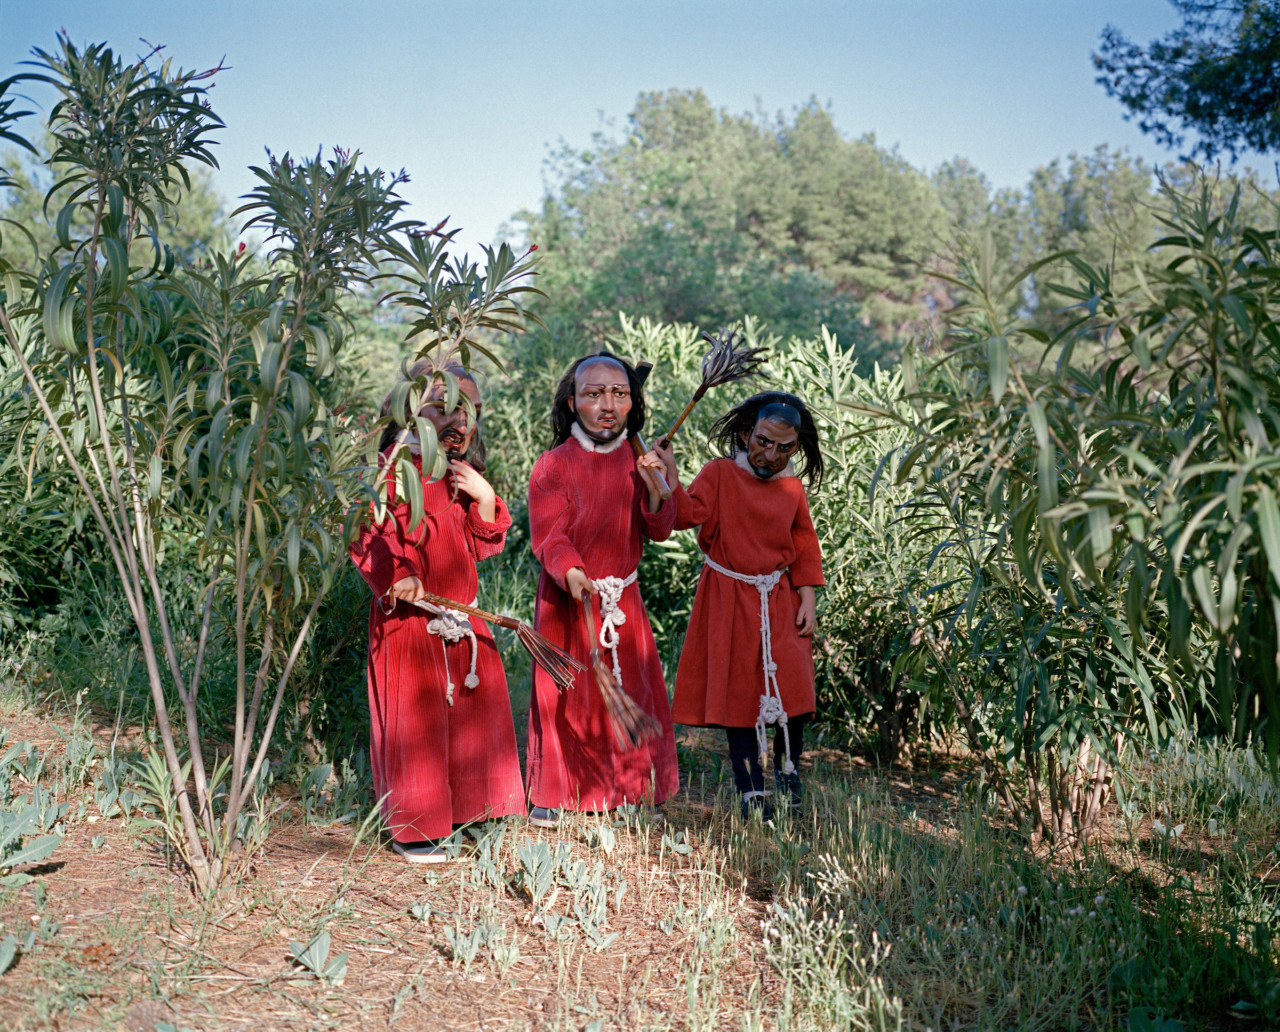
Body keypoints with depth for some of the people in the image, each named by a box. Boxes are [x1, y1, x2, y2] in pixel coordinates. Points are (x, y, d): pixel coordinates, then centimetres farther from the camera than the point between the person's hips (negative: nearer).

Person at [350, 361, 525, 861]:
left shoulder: (463, 476, 14)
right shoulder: (390, 469, -9)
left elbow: (483, 544, 11)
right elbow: (365, 534, -16)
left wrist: (484, 497, -5)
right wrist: (394, 576, -29)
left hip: (462, 619, 7)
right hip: (409, 620, -7)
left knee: (467, 711, 13)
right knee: (413, 719, -1)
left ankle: (458, 811, 28)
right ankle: (411, 829, 12)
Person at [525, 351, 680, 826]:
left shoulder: (639, 461, 3)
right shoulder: (553, 465, -11)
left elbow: (660, 532, -2)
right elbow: (548, 536, -17)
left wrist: (655, 489, -20)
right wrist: (571, 572, -37)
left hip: (623, 598, 4)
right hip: (567, 597, -4)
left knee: (632, 689, 11)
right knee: (564, 694, 3)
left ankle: (629, 784, 30)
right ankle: (551, 793, 19)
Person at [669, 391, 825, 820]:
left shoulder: (792, 487, 5)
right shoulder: (720, 474, -6)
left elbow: (804, 544, 13)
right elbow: (687, 514, -20)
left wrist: (807, 598, 6)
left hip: (779, 599, 3)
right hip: (730, 599, -3)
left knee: (791, 685, -3)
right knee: (738, 689, 1)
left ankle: (788, 768, 23)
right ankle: (751, 789, 12)